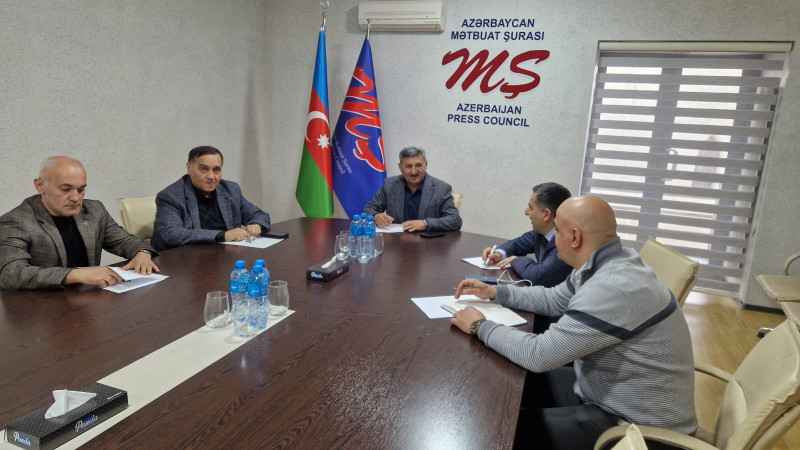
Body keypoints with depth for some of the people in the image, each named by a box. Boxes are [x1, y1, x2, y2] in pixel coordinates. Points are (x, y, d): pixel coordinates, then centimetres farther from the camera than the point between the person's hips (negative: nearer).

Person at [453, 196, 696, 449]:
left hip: (639, 422, -9)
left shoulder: (615, 287, -33)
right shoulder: (598, 266, -1)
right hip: (607, 389, 9)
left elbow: (539, 355, -31)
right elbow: (553, 300, 17)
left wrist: (481, 327, -16)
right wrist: (495, 292, 10)